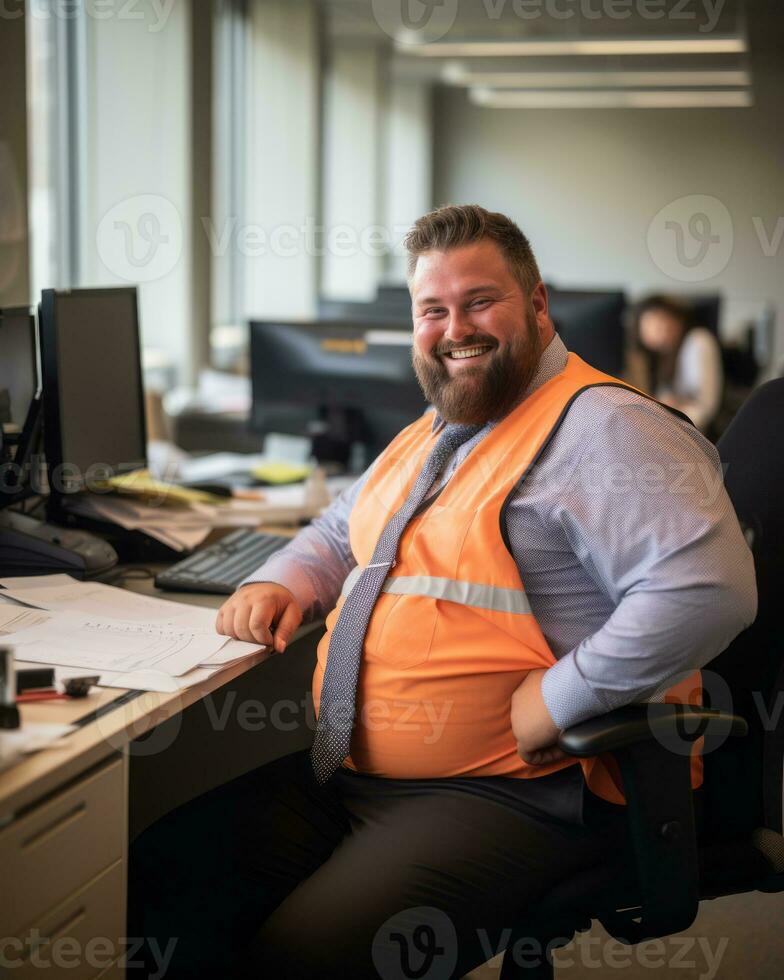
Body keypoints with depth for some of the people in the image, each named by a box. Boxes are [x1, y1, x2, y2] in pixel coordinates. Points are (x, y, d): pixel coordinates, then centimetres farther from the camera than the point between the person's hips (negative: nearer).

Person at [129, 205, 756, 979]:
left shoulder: (600, 429, -13)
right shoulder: (426, 437, 19)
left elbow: (706, 588, -26)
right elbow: (337, 534, 35)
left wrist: (557, 700, -23)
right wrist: (279, 583, 12)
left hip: (517, 796, -9)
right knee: (156, 880, -4)